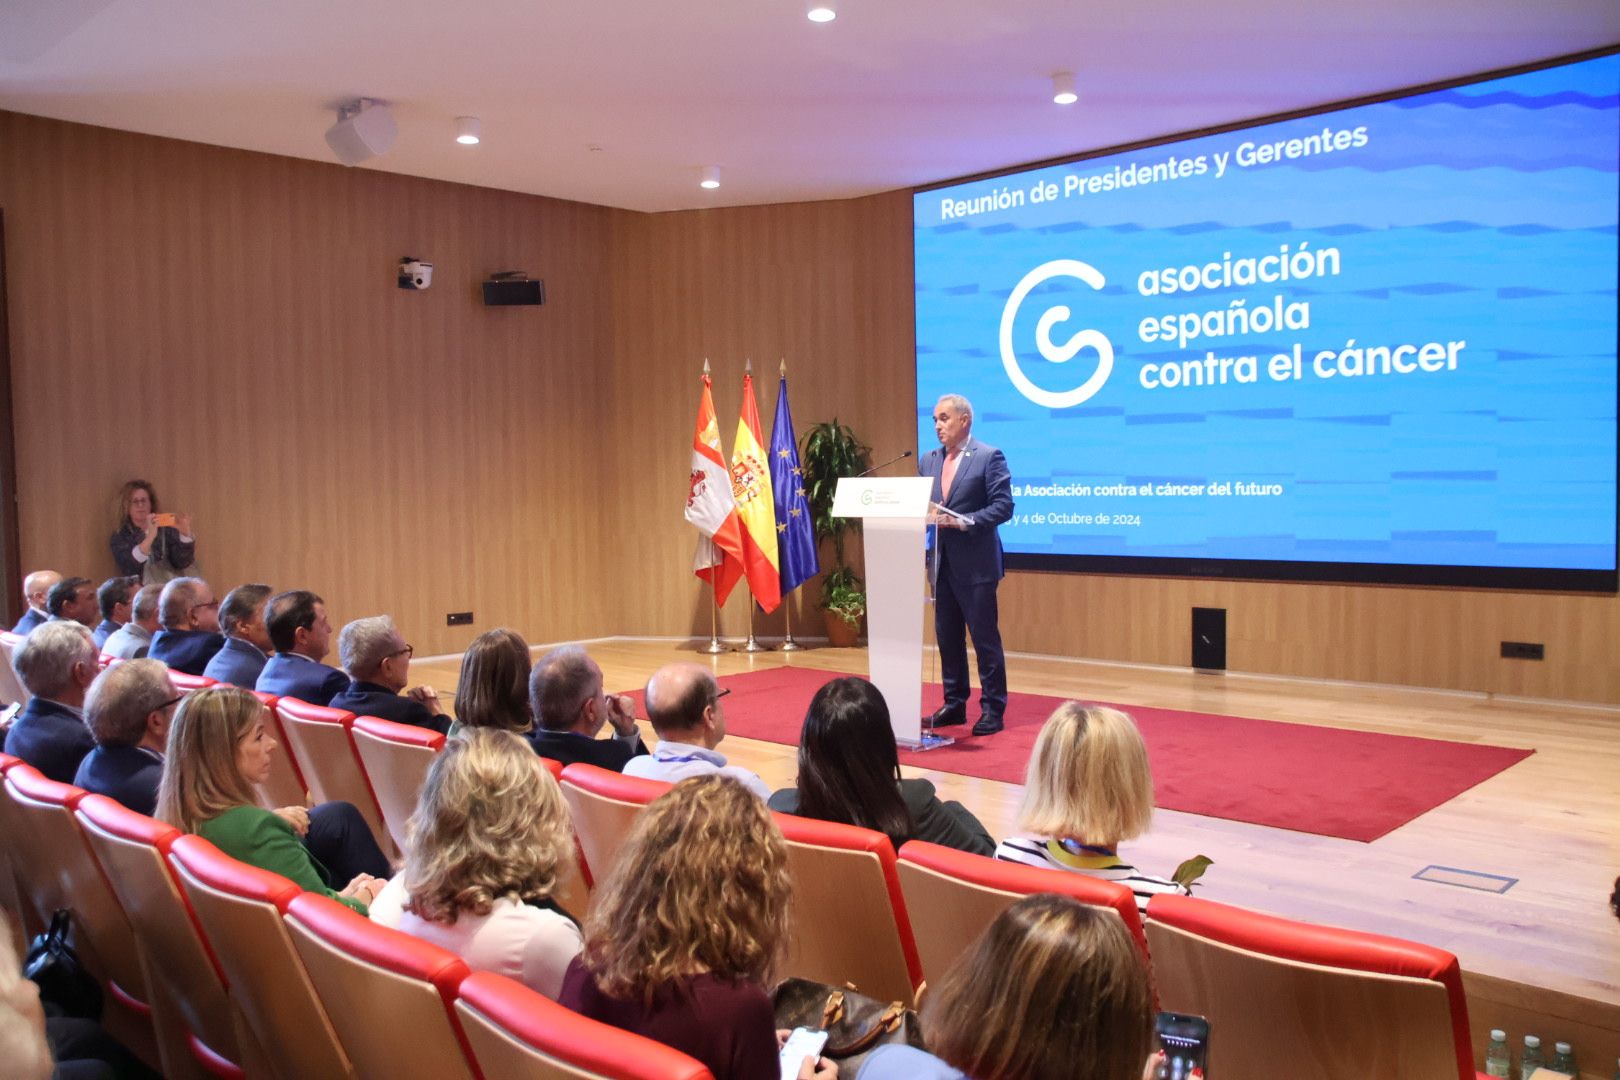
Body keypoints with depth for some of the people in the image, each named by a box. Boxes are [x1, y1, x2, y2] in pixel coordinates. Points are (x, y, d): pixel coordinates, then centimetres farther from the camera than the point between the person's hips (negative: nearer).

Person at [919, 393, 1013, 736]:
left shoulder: (989, 457, -6)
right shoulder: (928, 461, 12)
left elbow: (1003, 506, -12)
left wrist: (962, 522, -20)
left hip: (975, 563, -6)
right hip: (941, 562, 6)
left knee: (985, 637, 0)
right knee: (947, 637, 12)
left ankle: (992, 710, 8)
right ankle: (954, 704, 22)